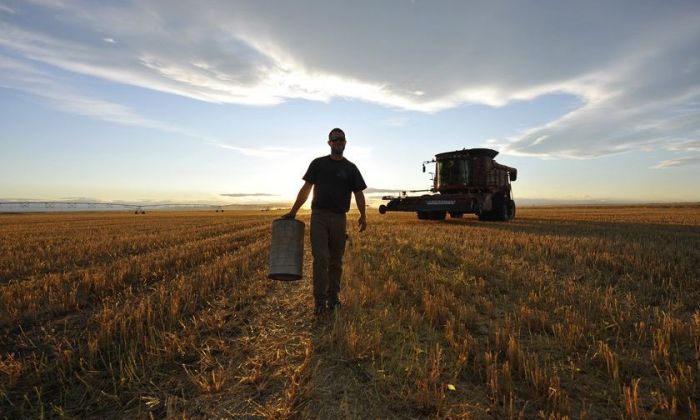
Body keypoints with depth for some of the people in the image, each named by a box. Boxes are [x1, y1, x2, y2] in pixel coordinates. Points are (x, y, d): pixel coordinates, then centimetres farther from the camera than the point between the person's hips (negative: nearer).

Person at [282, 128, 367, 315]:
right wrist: (293, 212, 4)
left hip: (339, 218, 1)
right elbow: (306, 189, 8)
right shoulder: (318, 163, 9)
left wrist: (363, 216, -9)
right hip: (319, 216, -1)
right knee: (320, 258, -9)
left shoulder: (350, 168, 10)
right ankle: (319, 300, -3)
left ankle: (333, 298, 19)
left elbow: (358, 193, 3)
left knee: (336, 261, 8)